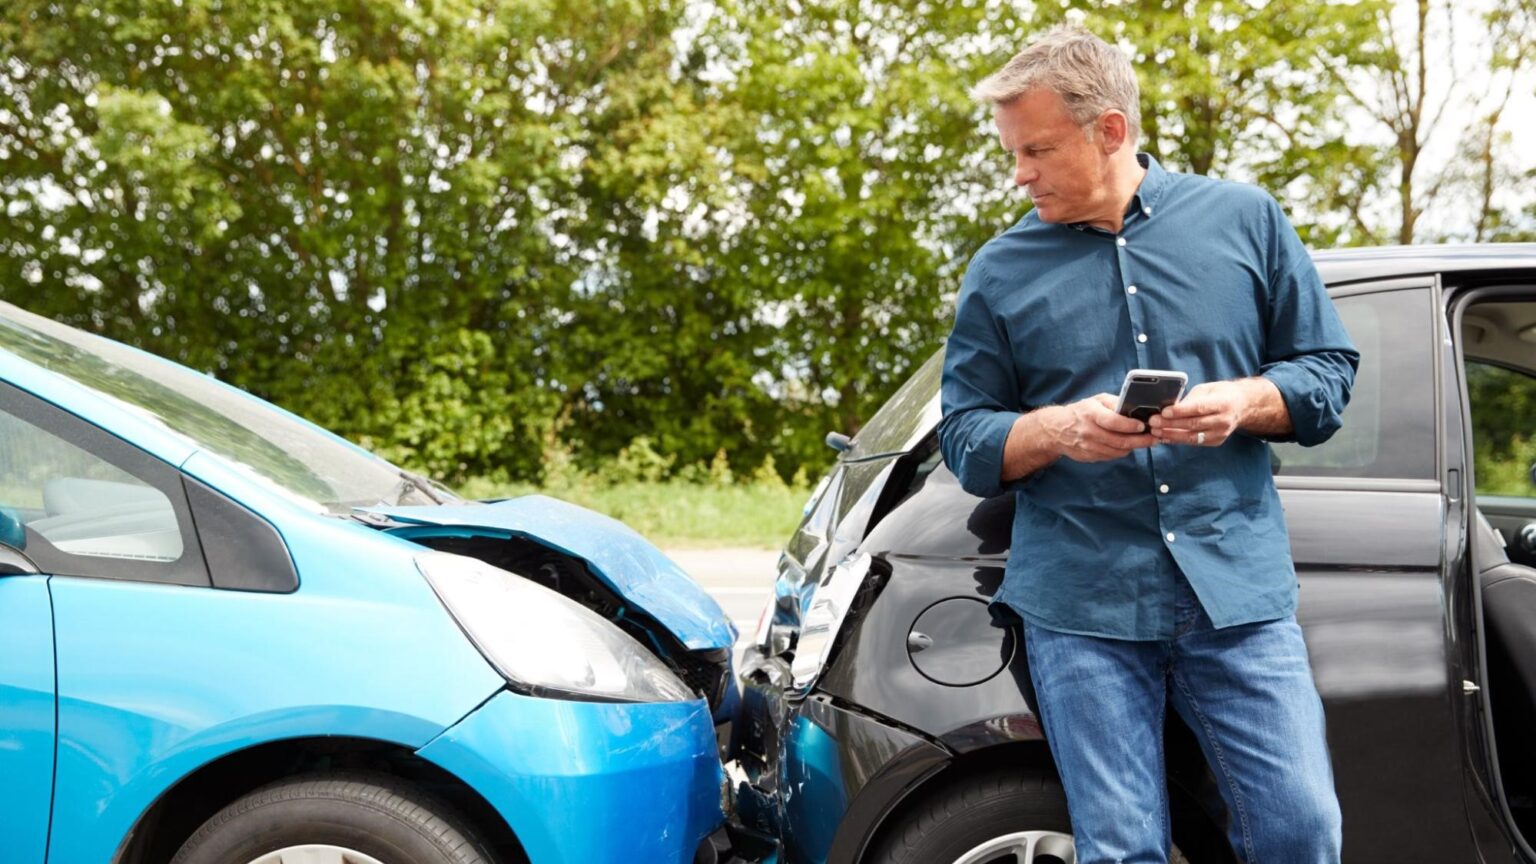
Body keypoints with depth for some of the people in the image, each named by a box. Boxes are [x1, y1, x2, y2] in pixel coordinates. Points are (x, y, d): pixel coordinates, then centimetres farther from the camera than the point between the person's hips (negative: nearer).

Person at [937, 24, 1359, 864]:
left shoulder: (1244, 218, 7)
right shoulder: (1001, 271, 7)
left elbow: (1328, 370, 10)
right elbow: (964, 437, 7)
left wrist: (1242, 403, -11)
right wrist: (1059, 429, -14)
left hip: (1239, 587, 0)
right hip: (1081, 604, 0)